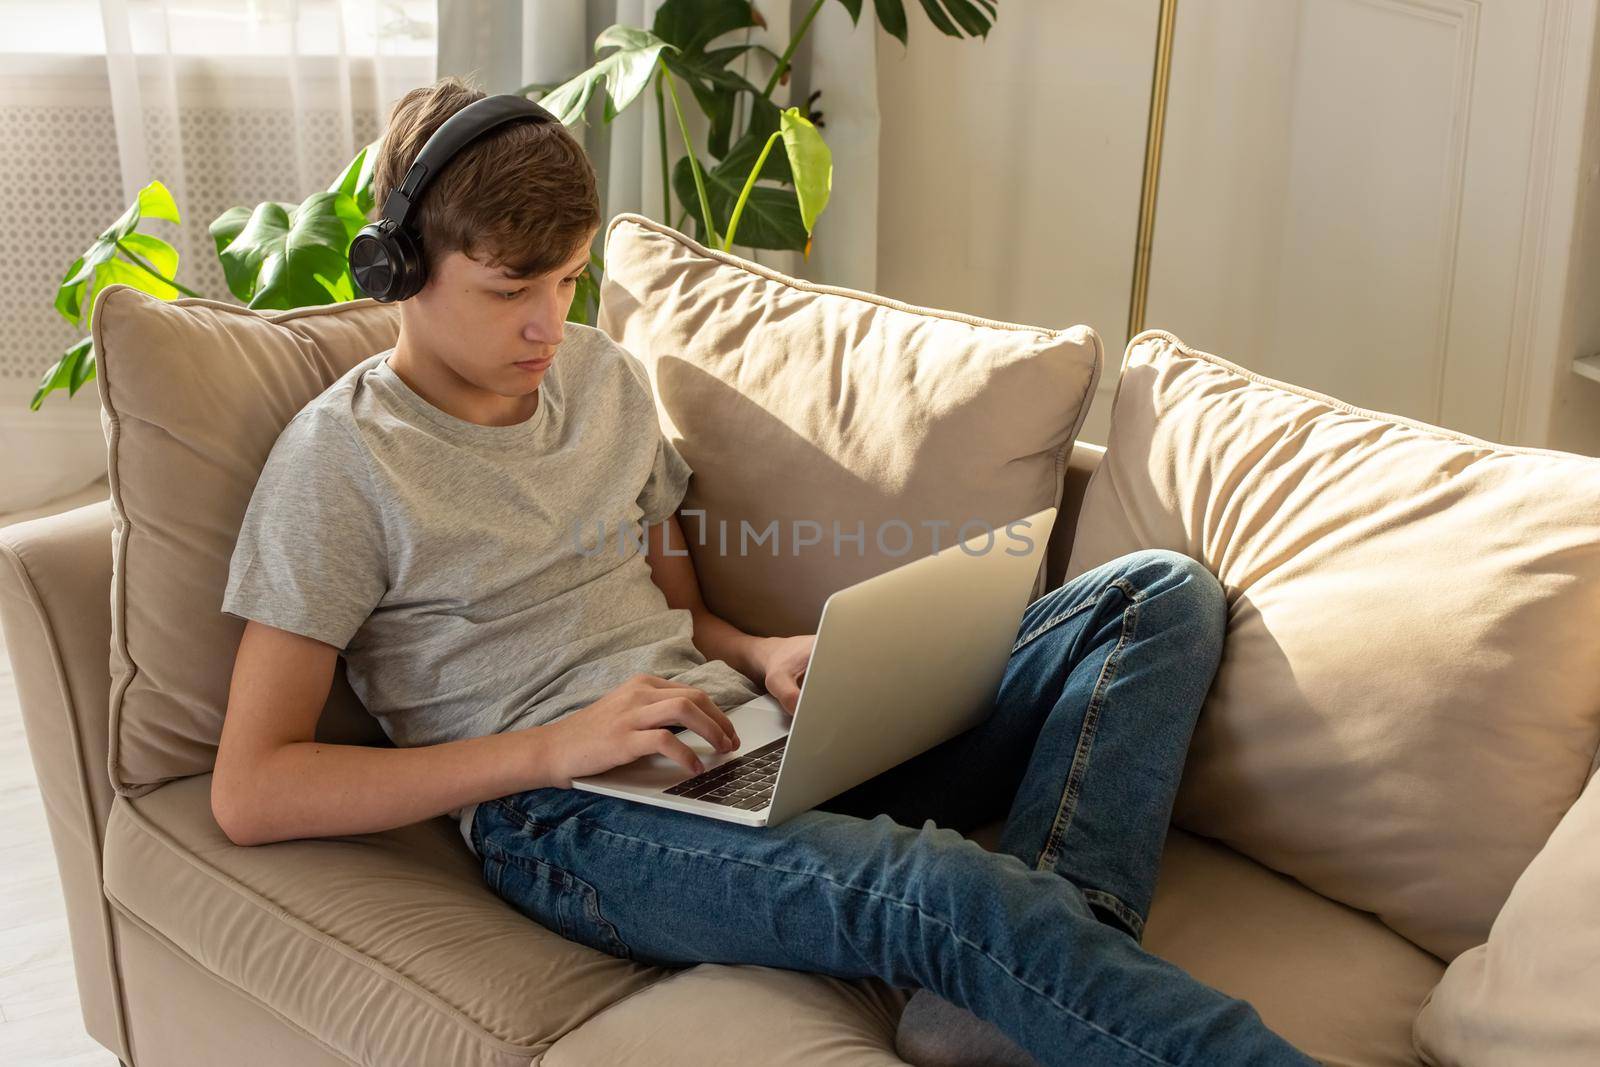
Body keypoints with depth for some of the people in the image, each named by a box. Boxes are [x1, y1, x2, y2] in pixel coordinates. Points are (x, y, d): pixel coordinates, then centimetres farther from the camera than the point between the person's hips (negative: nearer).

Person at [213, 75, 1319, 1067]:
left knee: (1160, 594, -5)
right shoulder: (342, 461, -2)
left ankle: (1057, 938, -28)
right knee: (939, 890, -39)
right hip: (568, 815, -7)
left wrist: (763, 656, 1)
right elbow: (249, 794, -8)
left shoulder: (604, 376, 17)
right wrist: (556, 746, -16)